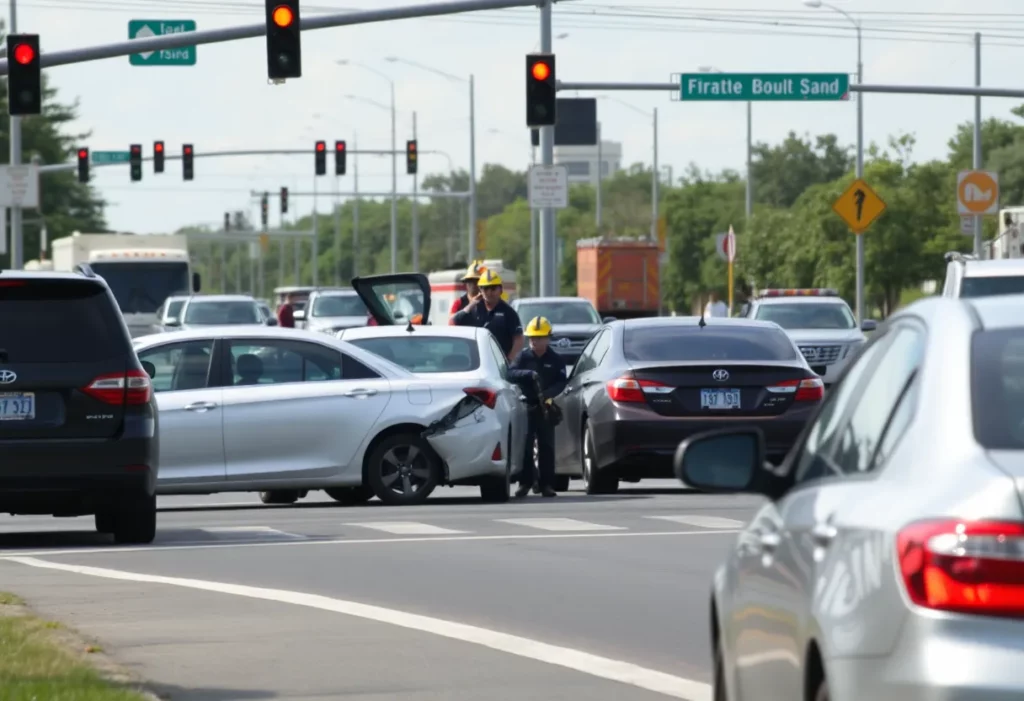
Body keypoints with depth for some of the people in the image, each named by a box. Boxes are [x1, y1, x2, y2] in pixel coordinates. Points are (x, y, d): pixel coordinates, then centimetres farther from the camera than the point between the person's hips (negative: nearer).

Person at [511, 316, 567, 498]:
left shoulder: (555, 360, 5)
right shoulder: (523, 357, 6)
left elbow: (561, 382, 0)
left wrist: (547, 394, -18)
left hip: (545, 407, 0)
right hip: (526, 406, 0)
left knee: (546, 445, 3)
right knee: (525, 444, -6)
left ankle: (546, 483, 7)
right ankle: (525, 481, -3)